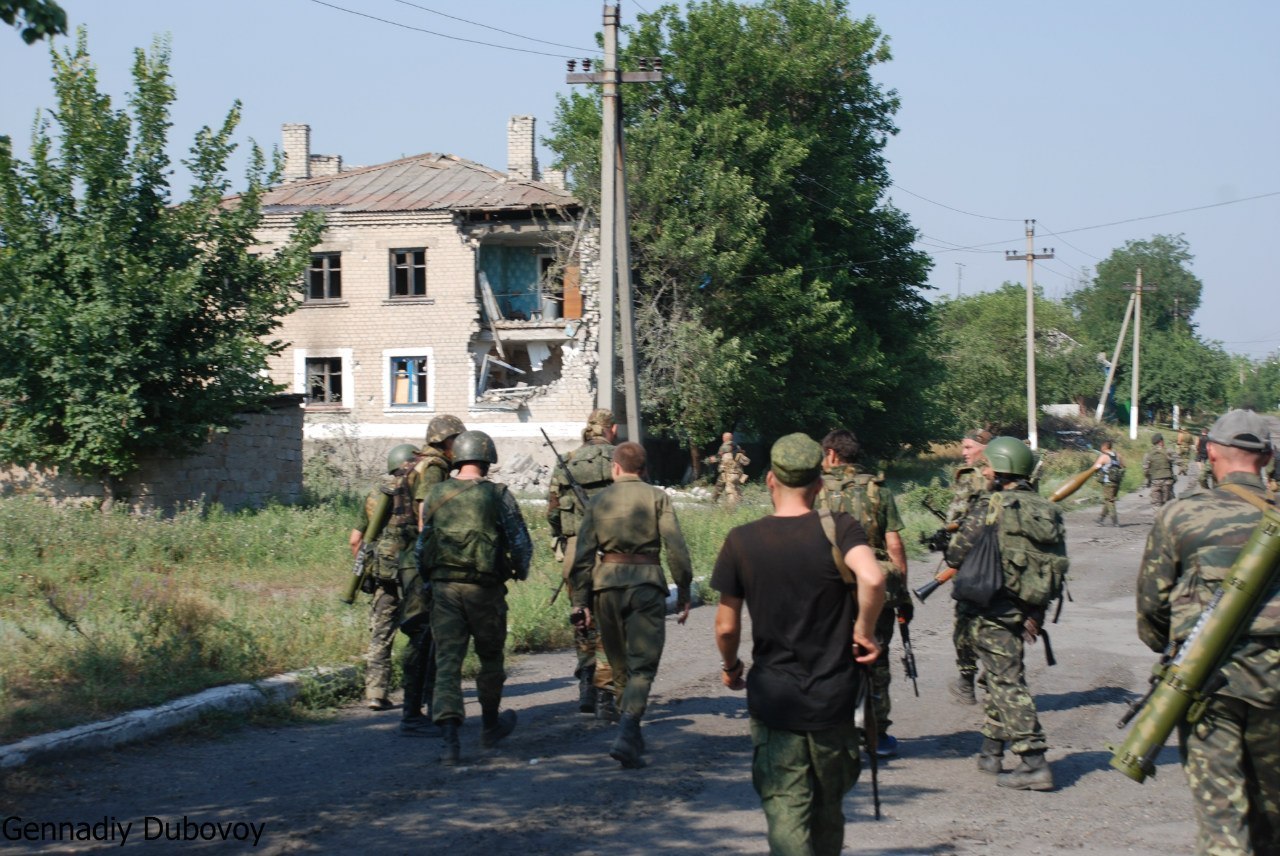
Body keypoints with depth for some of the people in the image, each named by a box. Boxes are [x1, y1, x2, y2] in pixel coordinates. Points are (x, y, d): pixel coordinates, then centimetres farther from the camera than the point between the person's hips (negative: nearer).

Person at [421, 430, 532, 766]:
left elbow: (422, 543, 11)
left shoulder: (434, 495, 5)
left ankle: (450, 739, -14)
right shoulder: (497, 495, -4)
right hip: (485, 588, -2)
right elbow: (521, 542, -2)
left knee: (447, 661, -1)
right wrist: (521, 570, 18)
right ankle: (491, 725, 34)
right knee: (490, 657, 18)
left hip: (443, 587, 2)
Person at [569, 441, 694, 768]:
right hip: (646, 582, -3)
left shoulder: (599, 500, 9)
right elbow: (676, 549, -5)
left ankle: (632, 734, 28)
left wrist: (581, 601, 7)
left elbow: (583, 555, 5)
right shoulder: (657, 497, 2)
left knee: (619, 664, 17)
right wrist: (683, 593, 2)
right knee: (642, 665, -4)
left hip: (606, 583, 3)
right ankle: (626, 737, -21)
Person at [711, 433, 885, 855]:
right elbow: (872, 578, -28)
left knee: (785, 807, -1)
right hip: (832, 700, 1)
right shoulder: (839, 529, -8)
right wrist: (865, 629, -11)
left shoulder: (741, 541, -4)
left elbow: (726, 626, 0)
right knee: (827, 809, 18)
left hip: (772, 698, 0)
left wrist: (730, 666, 20)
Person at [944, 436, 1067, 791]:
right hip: (1027, 611, 7)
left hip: (993, 611, -7)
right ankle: (992, 751, 30)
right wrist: (1036, 613, 12)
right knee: (1002, 677, 21)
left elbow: (956, 556, -10)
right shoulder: (1047, 511, 7)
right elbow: (1058, 565, 8)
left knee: (1008, 682, -6)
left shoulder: (991, 508, -13)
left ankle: (1033, 764, -11)